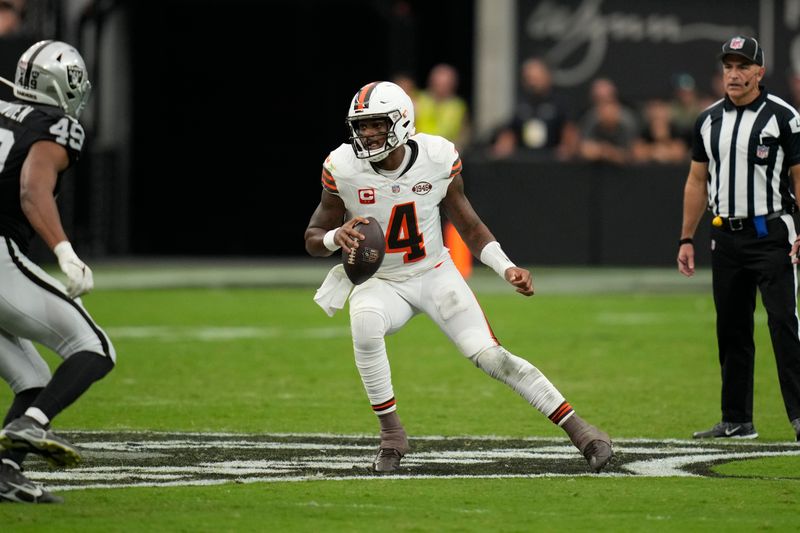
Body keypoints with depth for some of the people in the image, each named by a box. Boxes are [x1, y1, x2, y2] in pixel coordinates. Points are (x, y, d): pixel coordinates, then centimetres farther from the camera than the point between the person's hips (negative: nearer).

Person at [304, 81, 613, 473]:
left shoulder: (438, 158, -13)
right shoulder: (343, 169, -15)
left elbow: (468, 224, 2)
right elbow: (313, 239, -5)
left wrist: (506, 268, -11)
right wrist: (336, 238, -29)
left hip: (434, 275, 0)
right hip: (379, 283, 0)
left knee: (487, 354, -16)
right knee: (365, 323, -35)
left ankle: (578, 429, -8)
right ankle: (391, 435, -19)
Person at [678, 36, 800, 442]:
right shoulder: (709, 120, 11)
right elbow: (697, 182, 16)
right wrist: (687, 239, 12)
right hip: (726, 237, 5)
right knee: (731, 329, 8)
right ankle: (737, 421, 14)